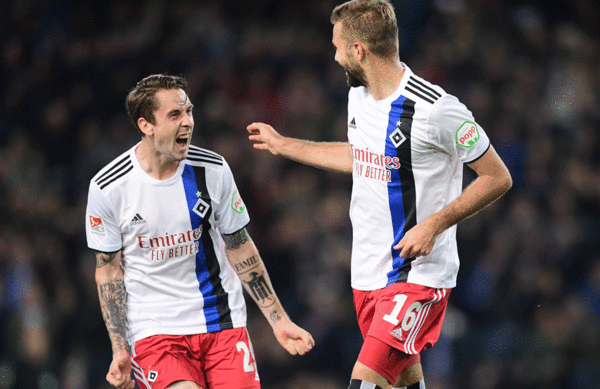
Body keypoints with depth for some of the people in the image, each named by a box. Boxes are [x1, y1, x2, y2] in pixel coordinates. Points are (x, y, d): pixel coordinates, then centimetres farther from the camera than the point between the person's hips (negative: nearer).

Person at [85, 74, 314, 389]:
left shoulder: (212, 170, -2)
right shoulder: (108, 188, -9)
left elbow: (240, 249, 8)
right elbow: (109, 270, 1)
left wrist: (278, 320, 7)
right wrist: (119, 349, -6)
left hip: (222, 321, 3)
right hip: (154, 327, -3)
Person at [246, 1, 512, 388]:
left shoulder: (436, 109, -19)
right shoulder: (359, 96, 7)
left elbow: (498, 178, -13)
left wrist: (435, 224, -20)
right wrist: (283, 145, 34)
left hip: (419, 274, -8)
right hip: (369, 270, 8)